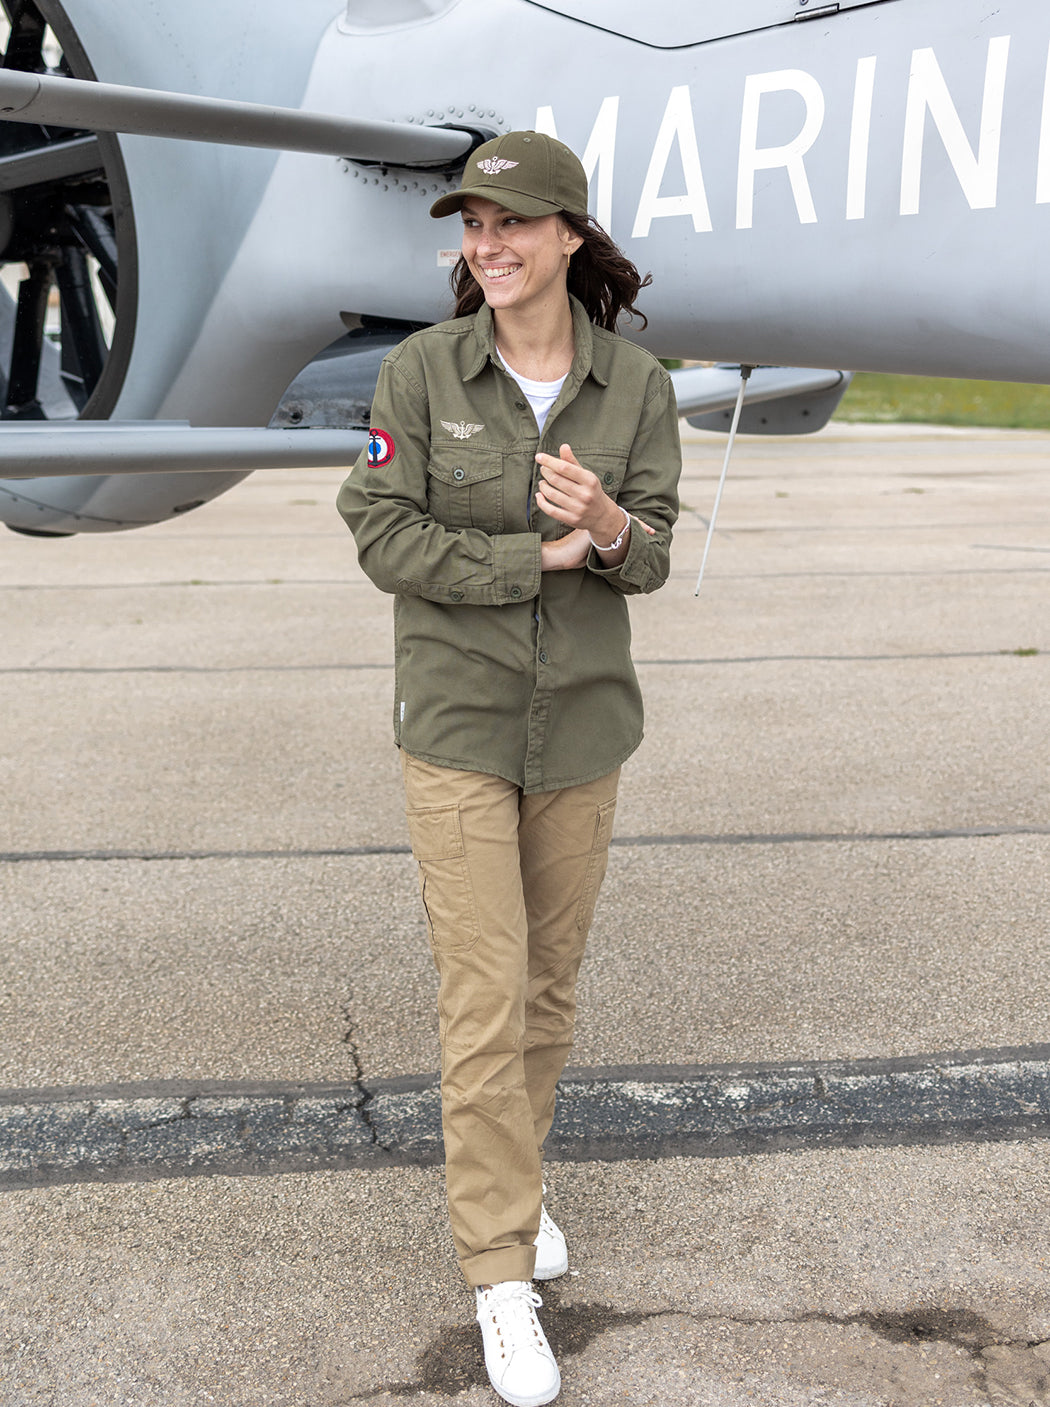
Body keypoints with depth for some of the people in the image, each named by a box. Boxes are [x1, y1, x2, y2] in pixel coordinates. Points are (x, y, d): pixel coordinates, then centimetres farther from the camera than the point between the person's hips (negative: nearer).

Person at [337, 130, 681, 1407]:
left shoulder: (636, 384, -3)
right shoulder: (420, 370, -8)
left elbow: (649, 559, -5)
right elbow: (384, 537, -11)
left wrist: (606, 525, -28)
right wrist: (535, 555, -17)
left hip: (582, 721, 3)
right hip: (456, 721, -2)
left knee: (551, 976, 15)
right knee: (484, 997, -3)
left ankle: (504, 1172, 40)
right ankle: (502, 1278, 11)